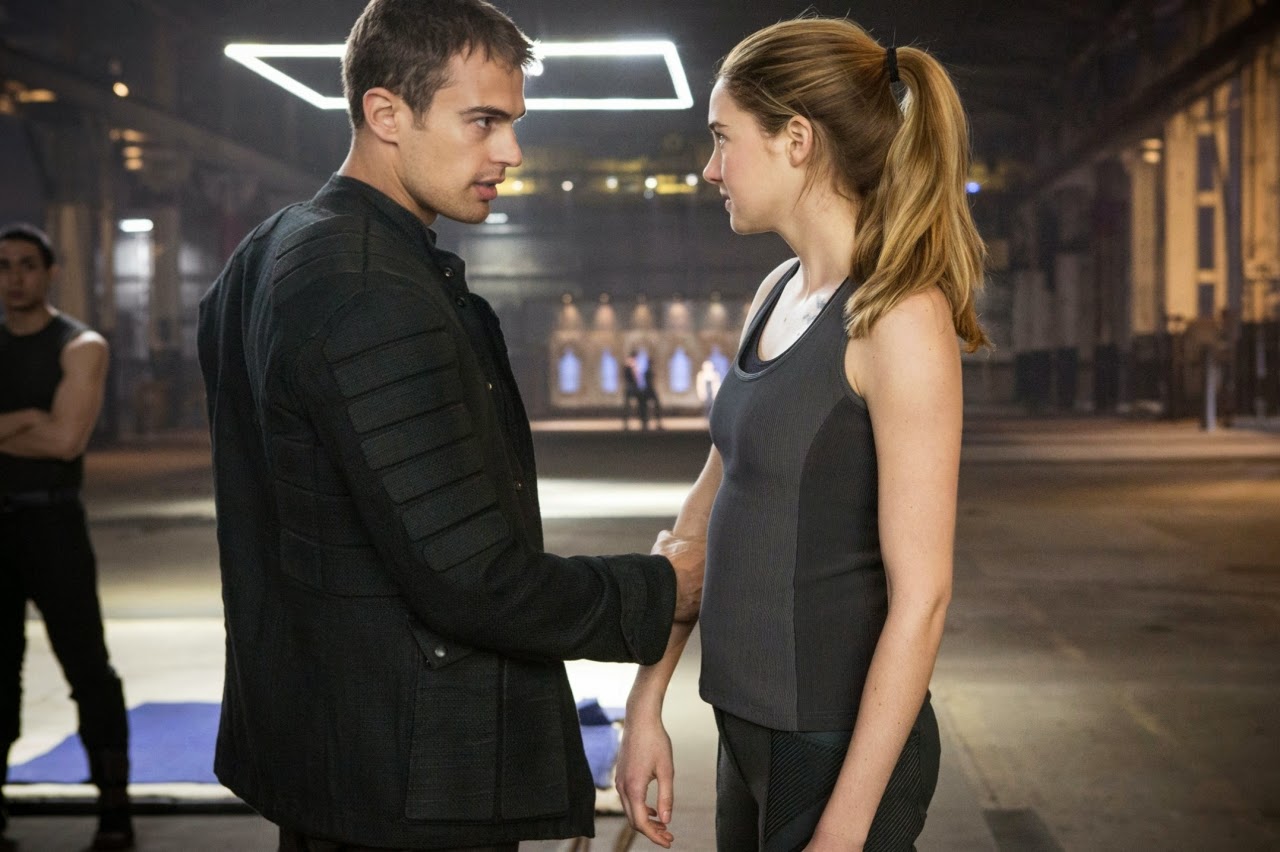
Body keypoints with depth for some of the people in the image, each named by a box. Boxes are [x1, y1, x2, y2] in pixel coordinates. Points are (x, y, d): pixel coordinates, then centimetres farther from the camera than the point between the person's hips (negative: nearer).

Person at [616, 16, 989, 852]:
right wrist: (646, 705, 8)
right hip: (750, 724, 7)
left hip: (841, 744, -7)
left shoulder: (899, 317, -17)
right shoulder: (778, 295, 7)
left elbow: (921, 597, -19)